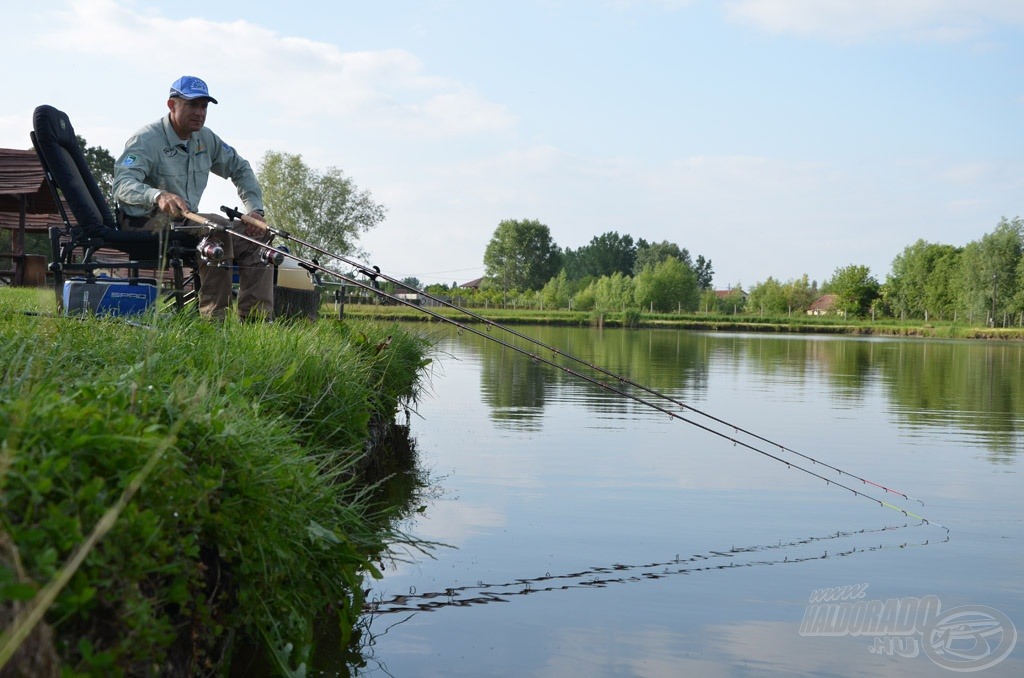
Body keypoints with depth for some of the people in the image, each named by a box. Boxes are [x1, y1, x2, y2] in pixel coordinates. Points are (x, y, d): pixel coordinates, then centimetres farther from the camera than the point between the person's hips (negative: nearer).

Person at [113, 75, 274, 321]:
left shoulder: (205, 139, 8)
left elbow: (240, 168, 20)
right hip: (146, 222, -8)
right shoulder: (146, 139, -15)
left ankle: (256, 319, -7)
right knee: (216, 227, -33)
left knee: (259, 236, -2)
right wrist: (158, 196, -50)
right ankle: (213, 317, -32)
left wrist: (255, 210, 5)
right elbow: (123, 184, -30)